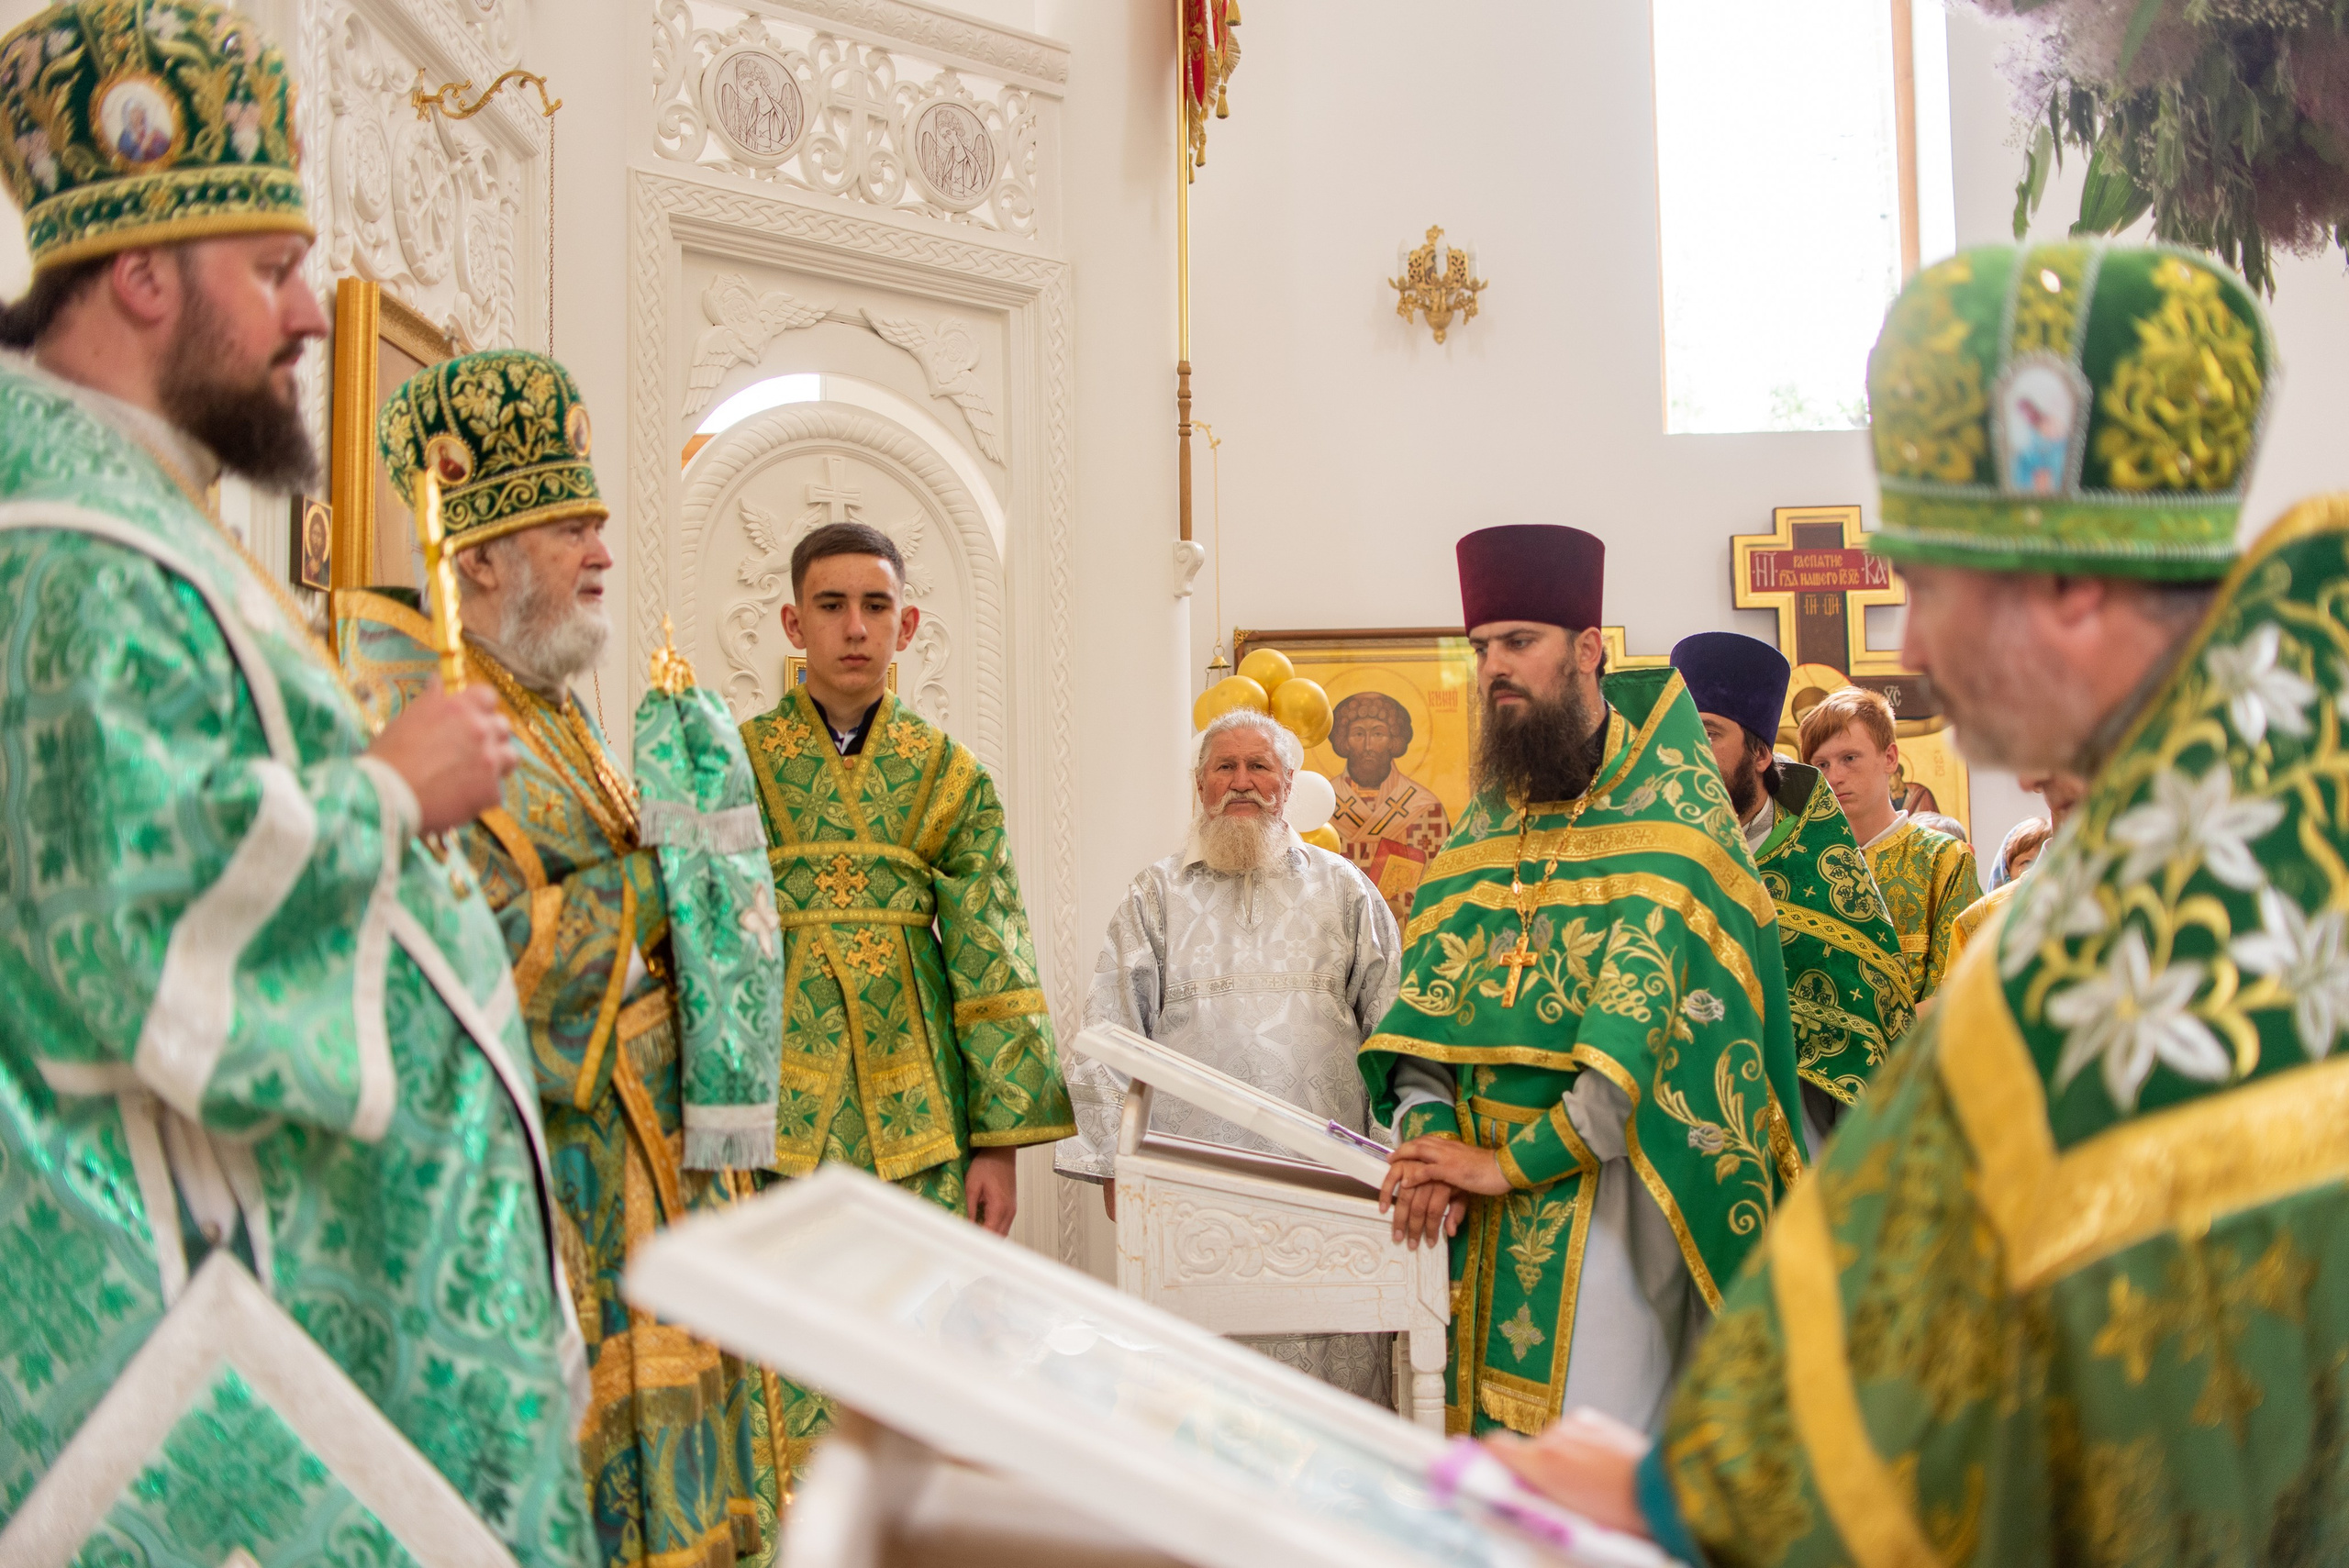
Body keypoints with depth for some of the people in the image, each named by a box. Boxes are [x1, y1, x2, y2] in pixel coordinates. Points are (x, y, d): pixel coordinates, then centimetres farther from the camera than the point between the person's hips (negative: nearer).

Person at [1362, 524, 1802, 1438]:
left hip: (1610, 1185, -5)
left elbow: (1646, 1020, -17)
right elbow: (1426, 1006, 7)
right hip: (1486, 1203, 6)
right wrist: (1428, 1132, -11)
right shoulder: (1486, 822, 13)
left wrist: (1513, 1159, -20)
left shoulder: (1669, 806, -7)